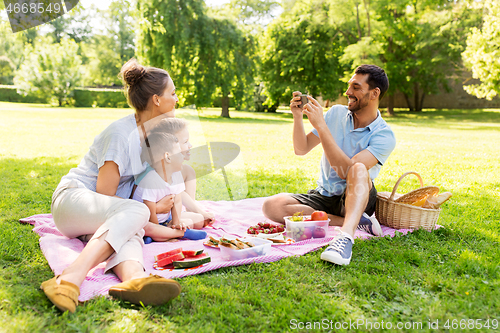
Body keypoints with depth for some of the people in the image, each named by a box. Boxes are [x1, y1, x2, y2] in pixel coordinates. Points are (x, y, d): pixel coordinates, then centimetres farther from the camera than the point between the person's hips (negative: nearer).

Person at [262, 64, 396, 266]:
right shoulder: (336, 113, 4)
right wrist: (298, 117, -10)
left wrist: (320, 125, -27)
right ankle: (355, 222, -23)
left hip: (356, 199, -5)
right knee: (271, 206, -22)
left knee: (359, 170, -36)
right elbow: (301, 149, 7)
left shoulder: (384, 136, -13)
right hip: (323, 196, 5)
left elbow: (346, 170, -27)